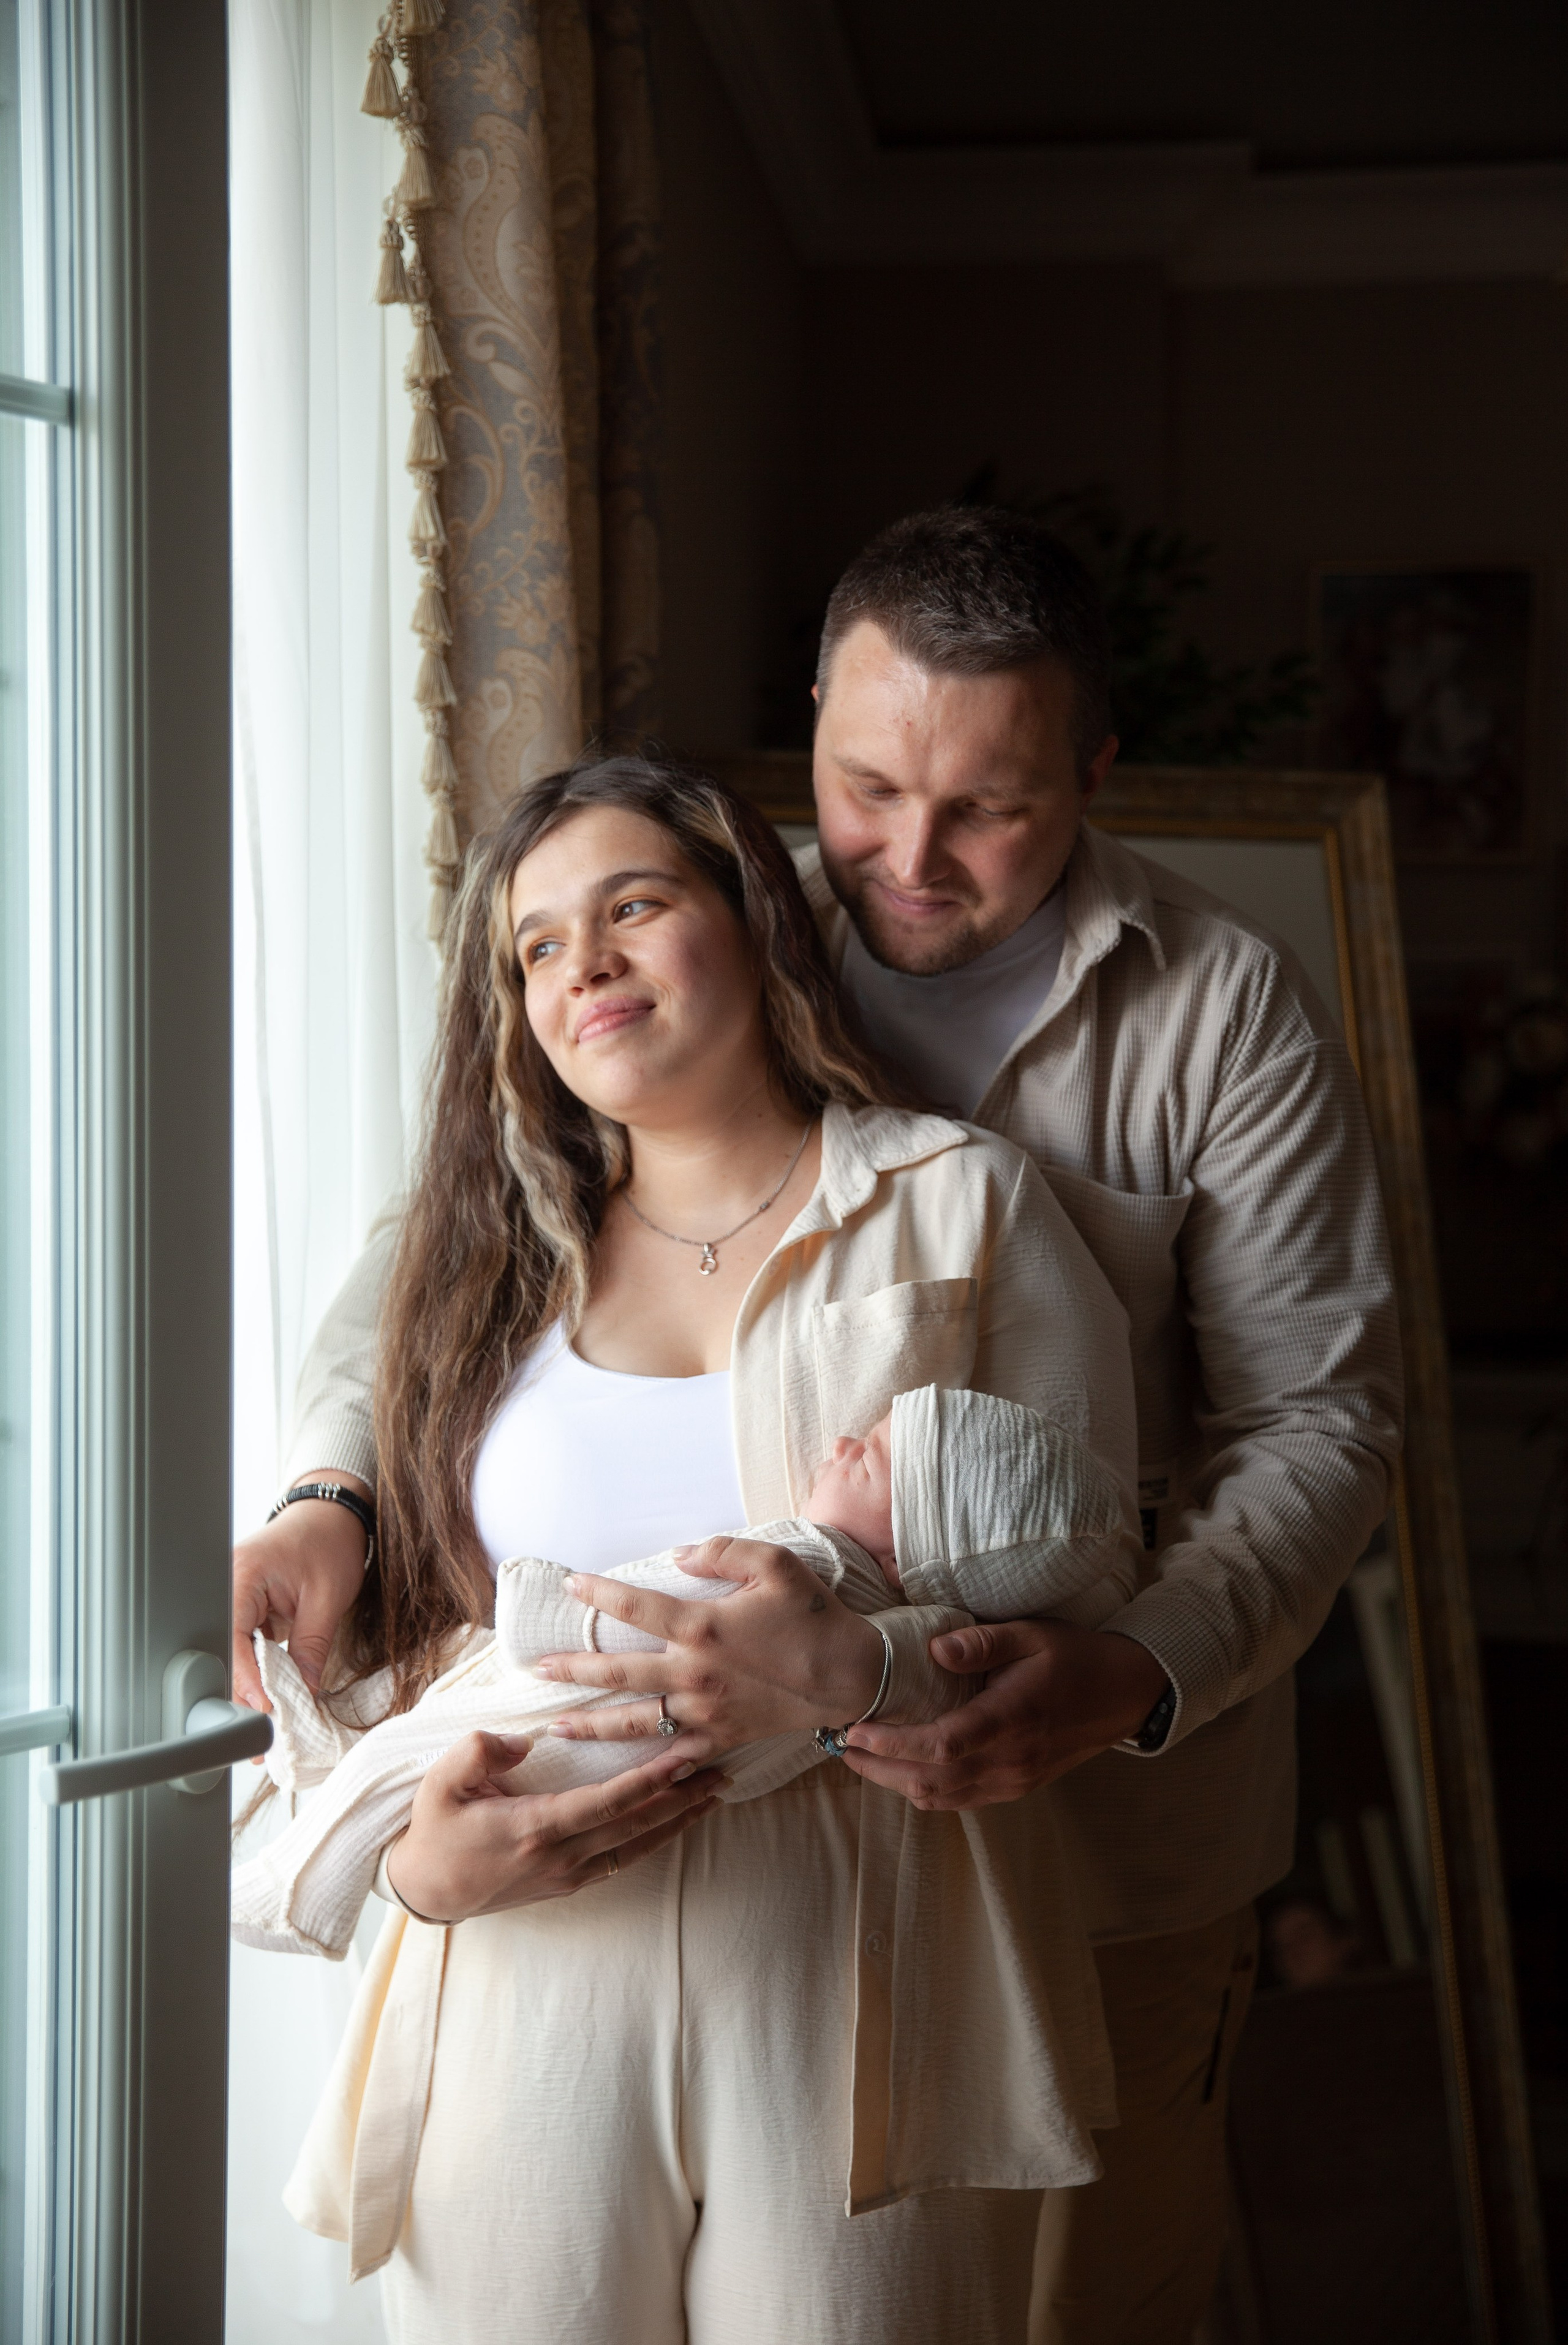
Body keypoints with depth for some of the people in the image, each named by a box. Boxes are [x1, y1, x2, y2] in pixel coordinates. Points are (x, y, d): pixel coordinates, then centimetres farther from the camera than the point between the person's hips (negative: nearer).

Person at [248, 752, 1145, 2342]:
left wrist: (867, 1672, -22)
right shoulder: (494, 1260, 12)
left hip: (861, 2004, -2)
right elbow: (376, 1626, 10)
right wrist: (409, 1851, -10)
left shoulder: (963, 1205, 4)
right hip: (528, 1994, 2)